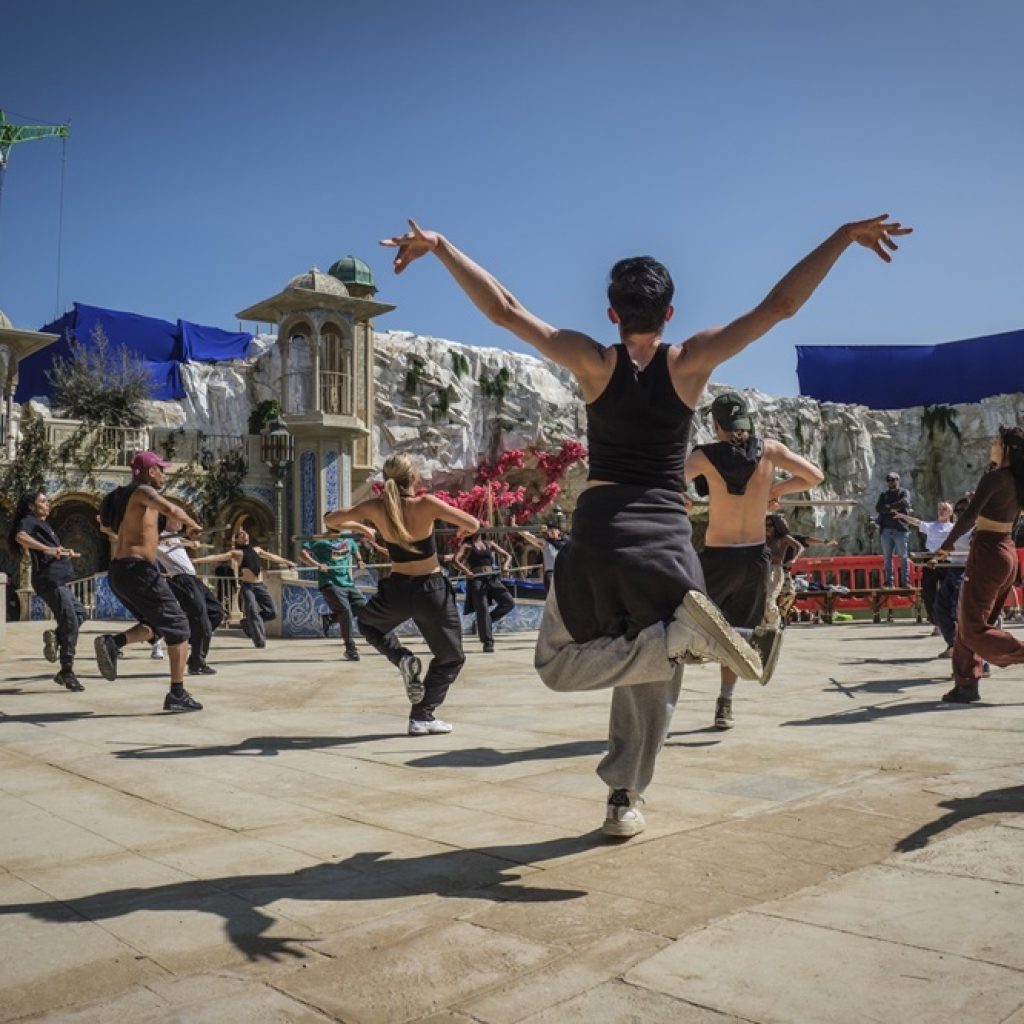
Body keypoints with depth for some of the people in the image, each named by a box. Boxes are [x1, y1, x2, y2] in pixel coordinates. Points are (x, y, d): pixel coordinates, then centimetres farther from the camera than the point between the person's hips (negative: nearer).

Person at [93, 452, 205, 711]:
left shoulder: (123, 496, 18)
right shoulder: (143, 491, -8)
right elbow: (171, 510, -27)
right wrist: (193, 526, -10)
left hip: (117, 572, 9)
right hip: (138, 570, -9)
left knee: (155, 624, 23)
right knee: (178, 627, 0)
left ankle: (112, 642, -3)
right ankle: (177, 695, -2)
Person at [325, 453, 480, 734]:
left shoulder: (375, 508, -7)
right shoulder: (426, 504, -16)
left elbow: (330, 519, 5)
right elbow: (473, 525, -19)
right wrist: (462, 528, 4)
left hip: (397, 591, 2)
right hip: (432, 591, -2)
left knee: (367, 622, 34)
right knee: (451, 658, 18)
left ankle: (403, 658, 8)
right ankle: (422, 717, 11)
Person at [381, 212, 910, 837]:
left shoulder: (594, 362, 0)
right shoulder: (690, 362, 1)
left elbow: (504, 309, -2)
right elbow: (780, 306, -1)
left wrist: (439, 245, 4)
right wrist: (845, 236, 5)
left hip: (599, 530, -1)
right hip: (667, 536, 2)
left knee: (560, 661, 8)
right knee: (652, 680, 17)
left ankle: (679, 634, -17)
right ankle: (626, 799, 21)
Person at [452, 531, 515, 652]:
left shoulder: (489, 544, 18)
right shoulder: (467, 545, 5)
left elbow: (507, 556, 17)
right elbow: (455, 561, -10)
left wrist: (505, 565, -5)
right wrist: (466, 572, -26)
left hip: (492, 578, 4)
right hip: (476, 579, -4)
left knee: (509, 602, -10)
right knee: (482, 610, -11)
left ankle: (489, 620, 9)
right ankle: (487, 643, -7)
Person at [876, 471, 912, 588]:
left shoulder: (904, 492, 7)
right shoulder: (883, 494, 18)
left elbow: (905, 502, -14)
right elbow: (878, 507, 1)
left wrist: (889, 506, -8)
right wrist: (893, 509, -12)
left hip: (900, 529, -4)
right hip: (886, 530, 4)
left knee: (903, 556, -4)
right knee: (887, 557, 4)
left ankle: (905, 582, -3)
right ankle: (888, 582, 7)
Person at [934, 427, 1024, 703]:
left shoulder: (994, 477, -15)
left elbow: (969, 516, -21)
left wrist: (946, 545, -12)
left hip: (988, 552, -9)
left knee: (973, 628, -3)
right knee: (969, 621, 13)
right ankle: (967, 684, 12)